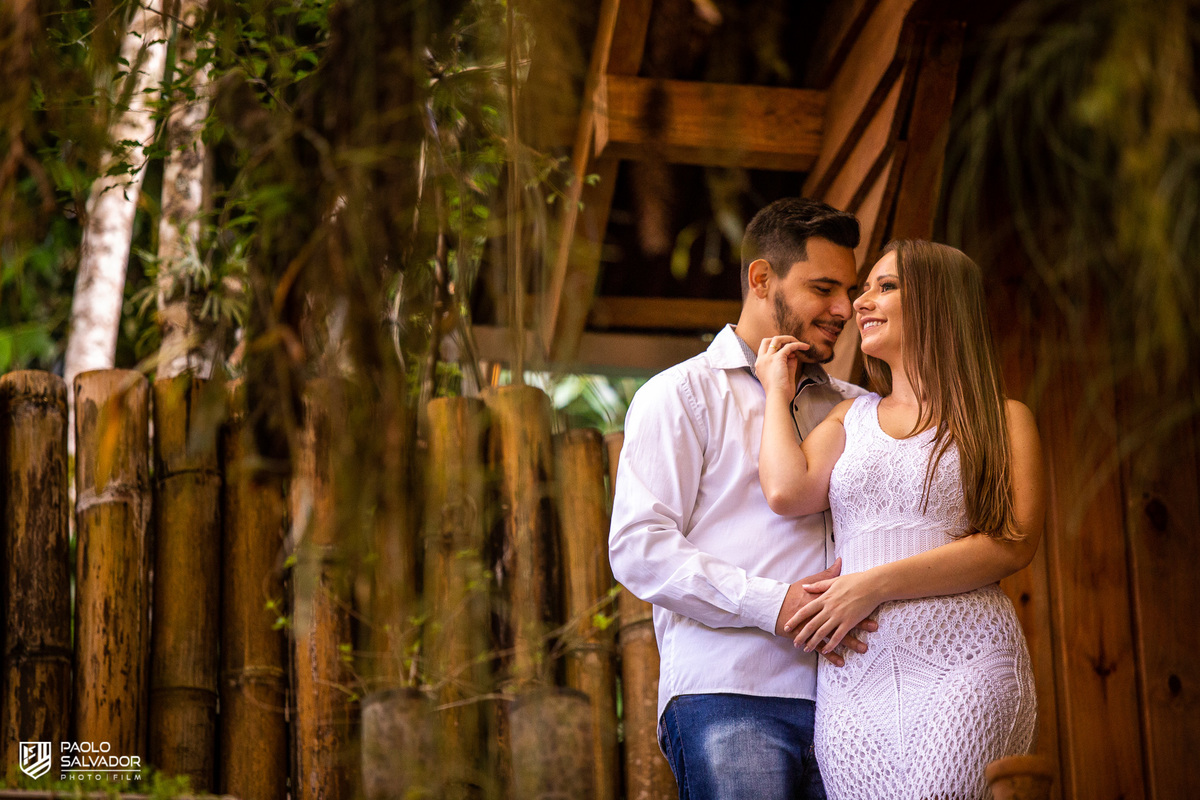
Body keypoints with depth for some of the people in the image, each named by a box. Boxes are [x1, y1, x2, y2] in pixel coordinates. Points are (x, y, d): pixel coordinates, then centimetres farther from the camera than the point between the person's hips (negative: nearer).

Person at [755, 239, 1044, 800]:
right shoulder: (852, 417, 21)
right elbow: (787, 492, 2)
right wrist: (777, 392, 15)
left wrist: (875, 585, -9)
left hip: (965, 667, -3)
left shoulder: (1001, 419, 11)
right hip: (854, 675, 3)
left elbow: (1013, 545, -4)